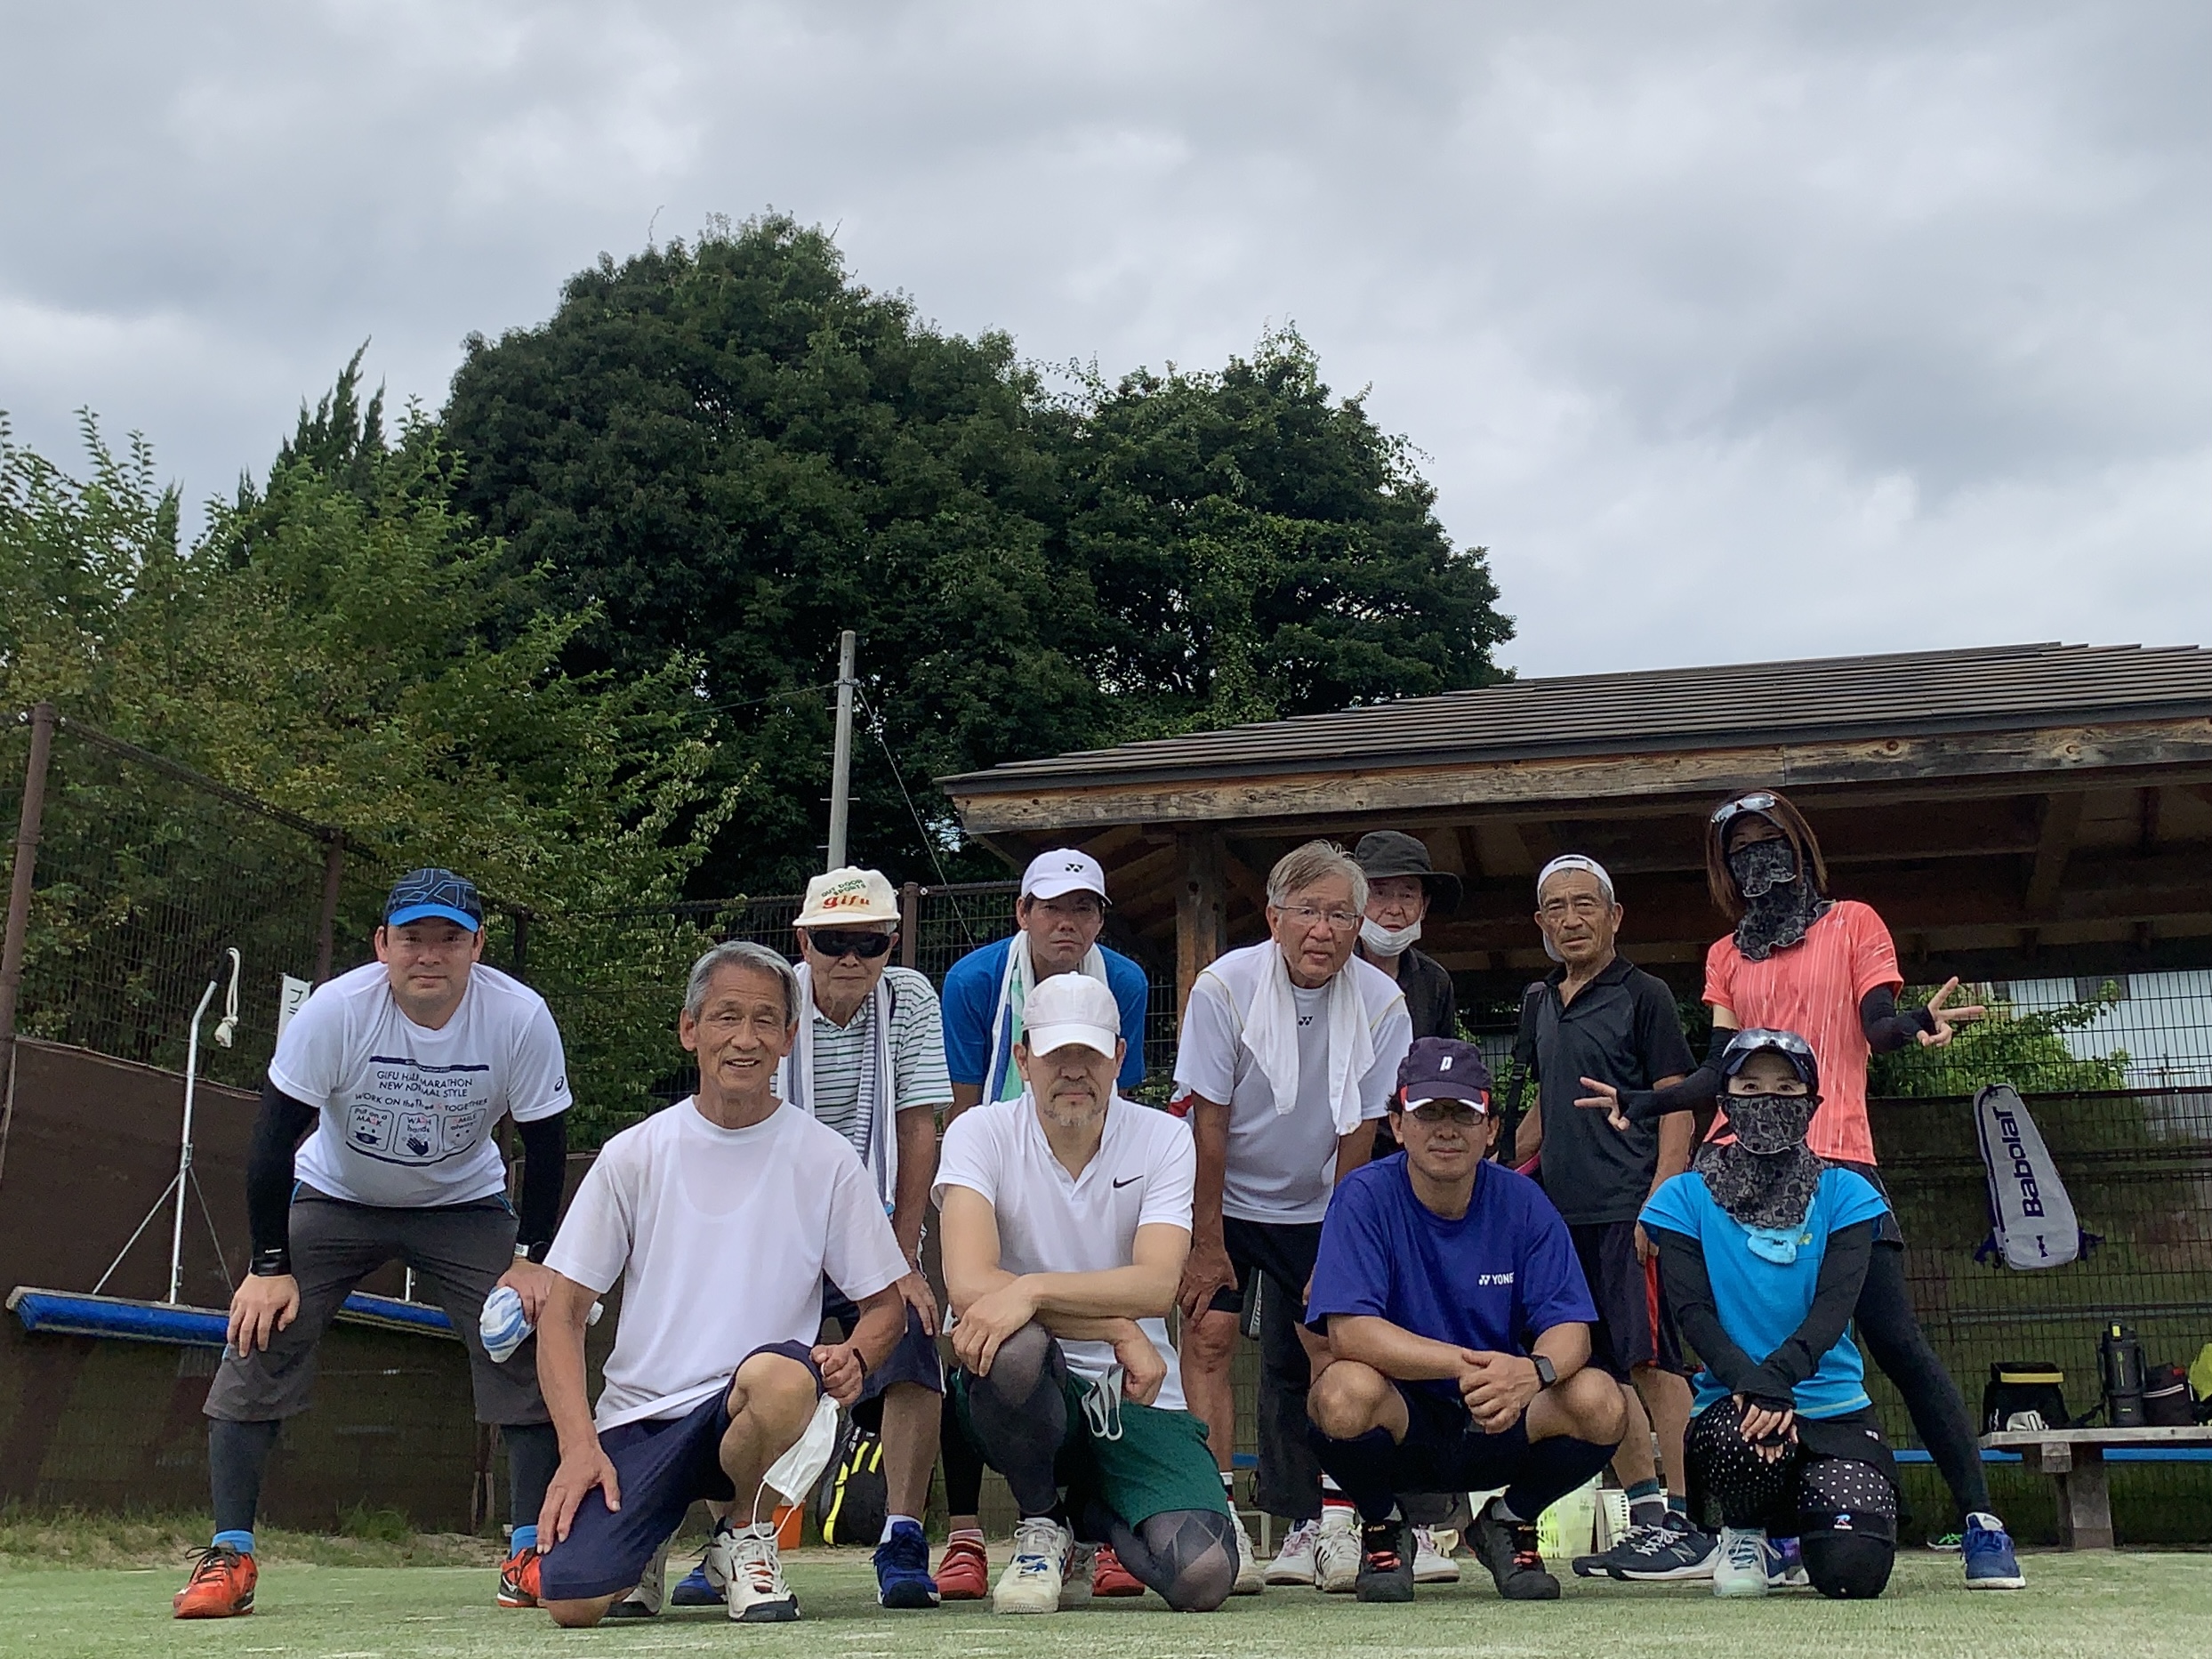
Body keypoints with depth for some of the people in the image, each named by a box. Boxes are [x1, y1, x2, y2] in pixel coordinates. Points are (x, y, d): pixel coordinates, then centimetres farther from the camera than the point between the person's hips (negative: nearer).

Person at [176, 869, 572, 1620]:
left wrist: (531, 1258, -14)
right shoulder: (334, 1010, -27)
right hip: (334, 1197, 0)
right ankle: (229, 1558, -5)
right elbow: (274, 1138, -20)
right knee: (258, 1341, -15)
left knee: (525, 1347, -14)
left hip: (465, 1205, 1)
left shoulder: (522, 1018, -24)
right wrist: (271, 1266, -19)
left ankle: (532, 1554, -2)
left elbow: (546, 1144, -11)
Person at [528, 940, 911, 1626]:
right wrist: (579, 1443, -10)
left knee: (780, 1376, -38)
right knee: (571, 1599, -23)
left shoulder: (825, 1159, 3)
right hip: (638, 1416, 1)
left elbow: (887, 1305, 9)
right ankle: (645, 1543, 16)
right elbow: (563, 1314, 4)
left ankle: (747, 1536, -5)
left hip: (747, 1412, -1)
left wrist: (854, 1357, -15)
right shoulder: (634, 1155, 4)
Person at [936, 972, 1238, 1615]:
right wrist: (1118, 1329, -25)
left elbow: (1156, 1286, -17)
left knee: (1203, 1578, -23)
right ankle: (1043, 1524, -6)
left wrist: (1032, 1291, -33)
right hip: (1026, 1390, -1)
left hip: (1134, 1396, 1)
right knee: (1012, 1345, -39)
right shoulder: (982, 1134, -5)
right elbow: (969, 1285, -21)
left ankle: (1089, 1513, 15)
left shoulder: (1163, 1139, -1)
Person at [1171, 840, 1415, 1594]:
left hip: (1312, 1208, 2)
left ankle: (1329, 1524, 1)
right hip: (1223, 1201, -2)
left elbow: (1359, 1131, -7)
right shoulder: (1225, 987, -18)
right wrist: (1207, 1243, -14)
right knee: (1207, 1335, -14)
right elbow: (1208, 1120, -15)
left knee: (1325, 1346, -7)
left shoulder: (1381, 1004, -13)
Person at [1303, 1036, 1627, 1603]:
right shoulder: (1365, 1197, -11)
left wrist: (1535, 1370, -34)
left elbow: (1569, 1326, -9)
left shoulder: (1522, 1202, -3)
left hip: (1500, 1429, 3)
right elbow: (1348, 1330, -23)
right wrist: (1467, 1363, -36)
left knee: (1599, 1401, -25)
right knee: (1347, 1390, -35)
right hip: (1400, 1424, -2)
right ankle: (1383, 1530, -1)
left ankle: (1510, 1523, 6)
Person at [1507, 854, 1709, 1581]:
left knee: (1652, 1361, -9)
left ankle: (1687, 1527, -6)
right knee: (1601, 1371, 8)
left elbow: (1677, 1105, -7)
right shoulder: (1540, 1004, 17)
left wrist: (1659, 1200, -17)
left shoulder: (1642, 996, -2)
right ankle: (1647, 1514, 15)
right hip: (1565, 1212, 7)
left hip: (1630, 1209, -7)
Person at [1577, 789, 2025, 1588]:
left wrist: (1915, 1023, -25)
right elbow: (1720, 1071, 13)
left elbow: (1878, 1027, -2)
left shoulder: (1852, 924, 11)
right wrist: (1646, 1100, -1)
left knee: (1896, 1341, -10)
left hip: (1836, 1160, -4)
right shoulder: (1726, 957, 20)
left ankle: (1980, 1523, -6)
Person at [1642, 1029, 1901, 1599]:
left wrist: (1776, 1377, -26)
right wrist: (1746, 1382, -26)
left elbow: (1835, 1304, -8)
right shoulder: (1686, 1198, 4)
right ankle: (1748, 1532, 0)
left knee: (1853, 1573, -19)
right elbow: (1693, 1310, -6)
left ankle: (1805, 1517, 21)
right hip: (1728, 1401, -1)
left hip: (1833, 1406, 1)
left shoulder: (1844, 1194, 5)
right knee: (1747, 1439, -38)